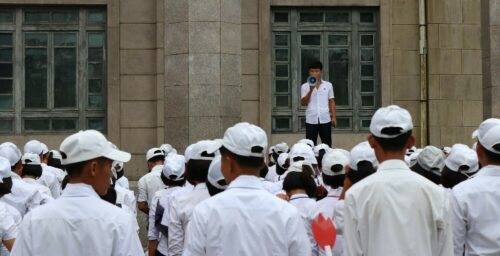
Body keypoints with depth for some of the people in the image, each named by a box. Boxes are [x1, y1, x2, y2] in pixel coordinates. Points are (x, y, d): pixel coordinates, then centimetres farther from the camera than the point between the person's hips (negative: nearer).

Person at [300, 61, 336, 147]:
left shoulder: (328, 85, 7)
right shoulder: (305, 86, 3)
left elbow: (331, 102, 10)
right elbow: (303, 103, -5)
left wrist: (334, 116, 3)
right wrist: (310, 90, -15)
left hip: (325, 119, 1)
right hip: (311, 120, -1)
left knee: (327, 145, 5)